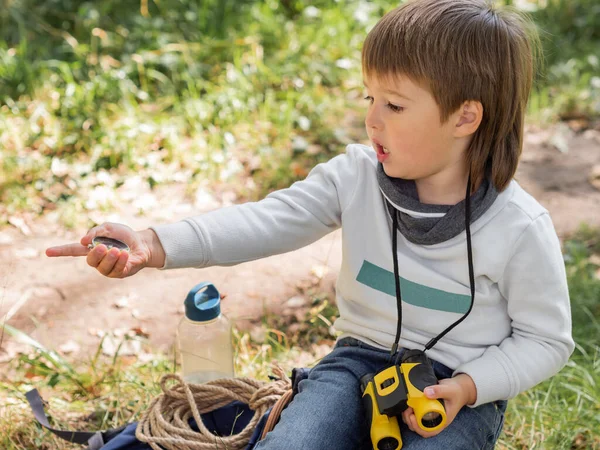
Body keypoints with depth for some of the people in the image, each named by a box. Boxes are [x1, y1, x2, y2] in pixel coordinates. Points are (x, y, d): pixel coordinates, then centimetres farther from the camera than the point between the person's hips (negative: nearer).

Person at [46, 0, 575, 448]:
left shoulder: (520, 228, -15)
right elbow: (266, 221, -17)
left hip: (460, 391, -2)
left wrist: (468, 387, -19)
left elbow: (546, 339, -3)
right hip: (362, 359, 2)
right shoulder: (357, 177, -7)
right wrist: (156, 245, -31)